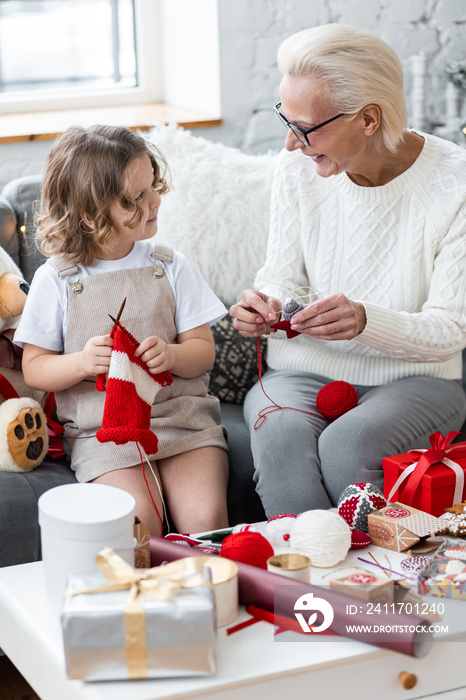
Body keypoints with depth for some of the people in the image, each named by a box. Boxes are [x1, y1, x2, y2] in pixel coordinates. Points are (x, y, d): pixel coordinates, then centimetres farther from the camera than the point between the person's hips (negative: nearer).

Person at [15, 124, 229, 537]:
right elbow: (34, 369, 3)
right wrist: (83, 363, -17)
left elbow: (203, 349, 7)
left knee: (206, 517, -22)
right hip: (102, 430, -2)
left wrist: (172, 355, -16)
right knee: (137, 521, -26)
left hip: (181, 415, 2)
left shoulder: (170, 266, 8)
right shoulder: (55, 279, 2)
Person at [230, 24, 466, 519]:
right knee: (281, 436, -32)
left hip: (412, 380, -2)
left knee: (349, 442, -35)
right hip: (304, 372, 3)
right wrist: (266, 306, -16)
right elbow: (285, 277, 9)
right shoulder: (298, 170, -2)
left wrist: (366, 321, -31)